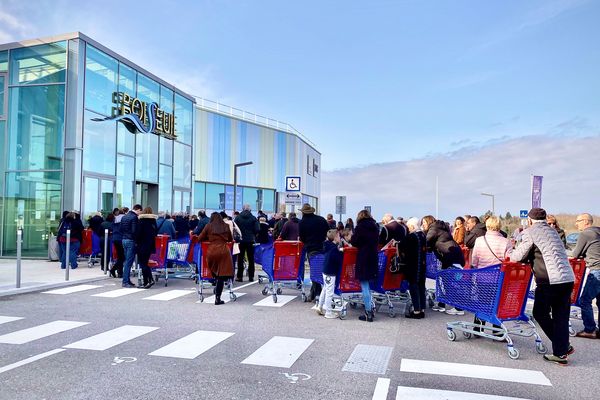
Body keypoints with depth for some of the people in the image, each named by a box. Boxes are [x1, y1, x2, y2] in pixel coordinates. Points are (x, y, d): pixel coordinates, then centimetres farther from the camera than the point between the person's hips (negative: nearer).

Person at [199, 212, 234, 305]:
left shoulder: (209, 226, 11)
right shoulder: (226, 226, 14)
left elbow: (200, 239, 14)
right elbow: (230, 239, 23)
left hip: (212, 251, 0)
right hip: (224, 251, 0)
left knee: (215, 273, 21)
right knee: (222, 274, -1)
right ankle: (217, 298, -4)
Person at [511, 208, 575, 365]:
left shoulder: (531, 231, -4)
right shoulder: (552, 230, 19)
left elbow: (520, 255, -6)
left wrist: (510, 256, 14)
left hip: (550, 280, -7)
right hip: (568, 278, 8)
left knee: (540, 313, 8)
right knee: (561, 317, 12)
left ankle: (563, 347, 10)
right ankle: (561, 352, 15)